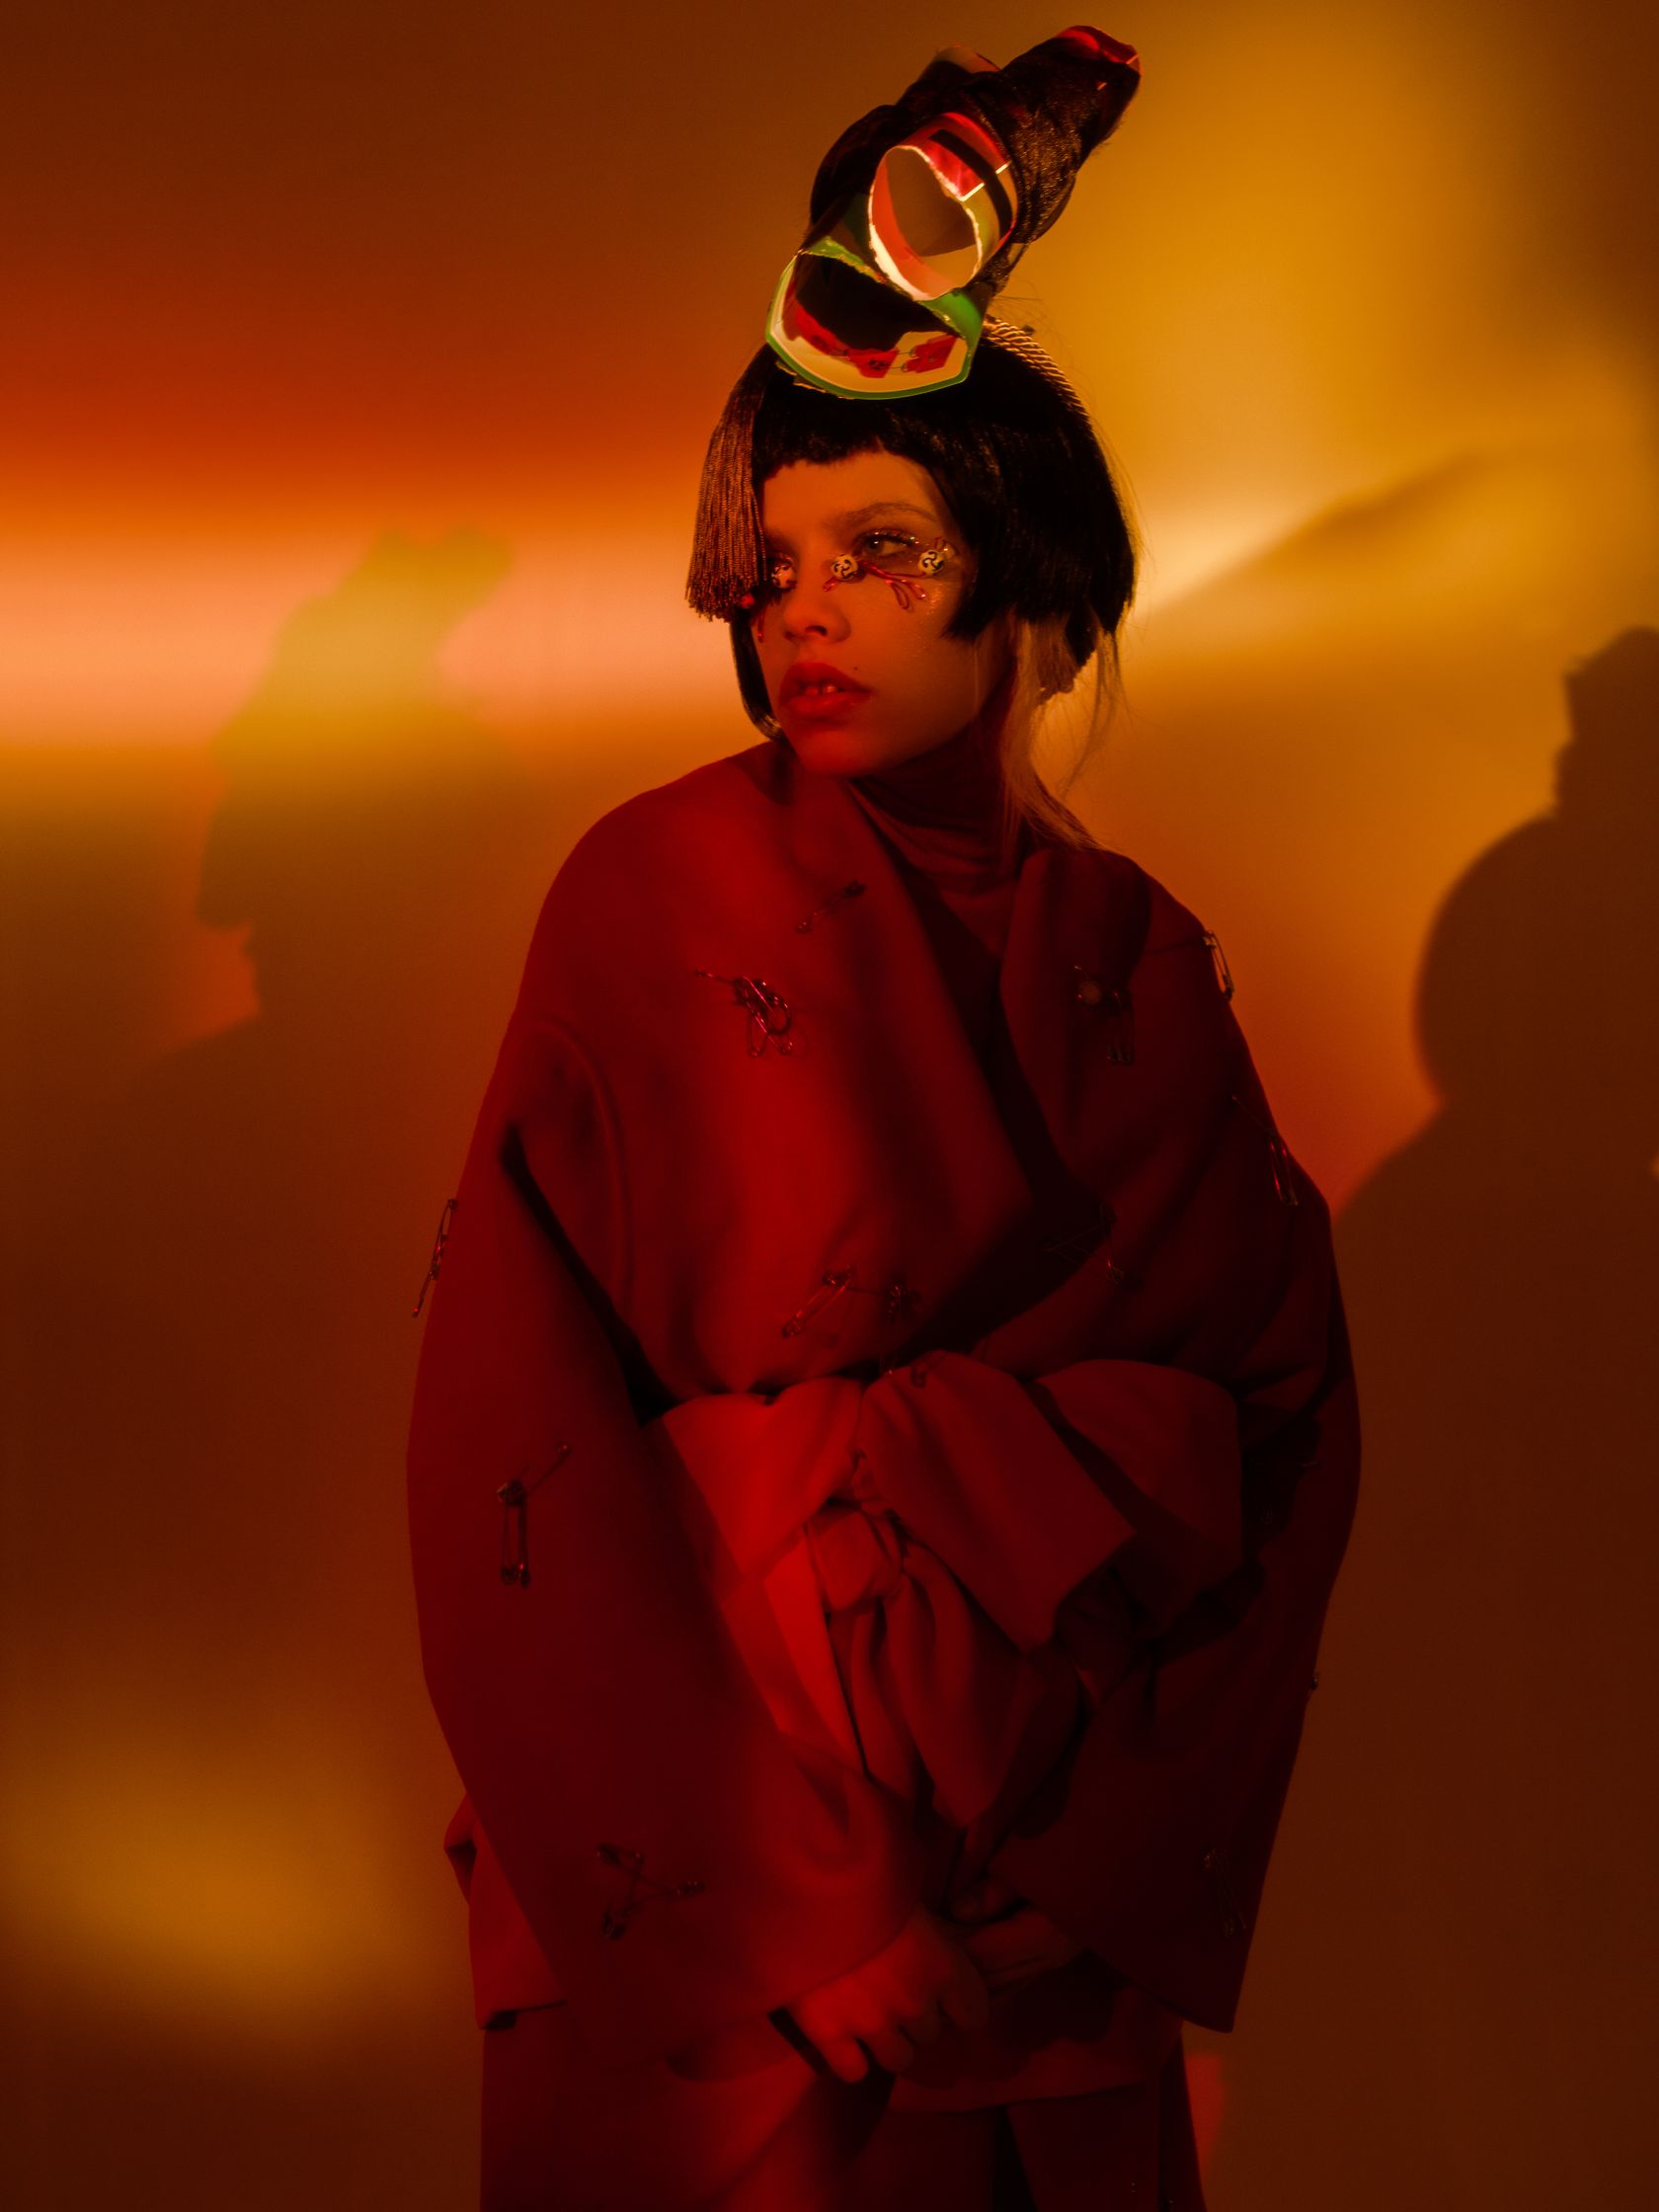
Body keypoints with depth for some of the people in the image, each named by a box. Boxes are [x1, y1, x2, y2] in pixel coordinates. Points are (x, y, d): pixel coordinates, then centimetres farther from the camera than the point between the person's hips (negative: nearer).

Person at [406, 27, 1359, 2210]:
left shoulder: (1133, 958, 0)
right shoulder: (657, 894, -8)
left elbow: (1267, 1437, -2)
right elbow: (523, 1446, -12)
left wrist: (1112, 1866, -13)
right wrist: (788, 1912, -15)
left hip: (1047, 1882, 3)